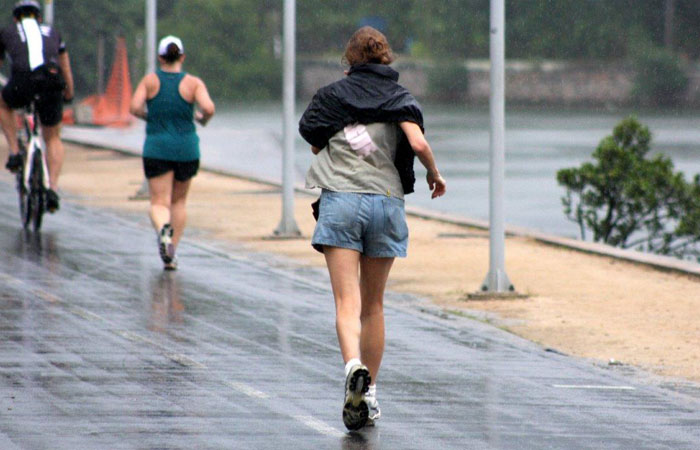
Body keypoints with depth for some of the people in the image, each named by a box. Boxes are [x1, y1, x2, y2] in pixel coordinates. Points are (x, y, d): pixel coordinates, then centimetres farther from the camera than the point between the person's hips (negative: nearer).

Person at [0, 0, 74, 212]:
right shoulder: (52, 33, 30)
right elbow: (67, 72, 37)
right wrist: (69, 95, 54)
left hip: (22, 83, -2)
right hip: (52, 81, 2)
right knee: (53, 139, 20)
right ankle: (53, 189, 5)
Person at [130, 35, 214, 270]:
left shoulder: (150, 81, -2)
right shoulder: (193, 83, -3)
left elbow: (135, 107, -12)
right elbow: (208, 108, -17)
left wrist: (150, 117, 8)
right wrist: (202, 118, 5)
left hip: (156, 149, -1)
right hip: (187, 149, 1)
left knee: (159, 203, 0)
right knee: (179, 201, 19)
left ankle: (163, 229, -35)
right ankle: (171, 256, 14)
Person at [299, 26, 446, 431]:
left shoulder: (333, 94, 7)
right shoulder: (401, 98, 6)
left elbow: (314, 143, 14)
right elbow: (419, 143, -9)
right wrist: (435, 174, 7)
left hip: (340, 200, -1)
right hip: (386, 200, 1)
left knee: (348, 302, -9)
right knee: (374, 305, 13)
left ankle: (355, 368, -36)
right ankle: (370, 394, 17)